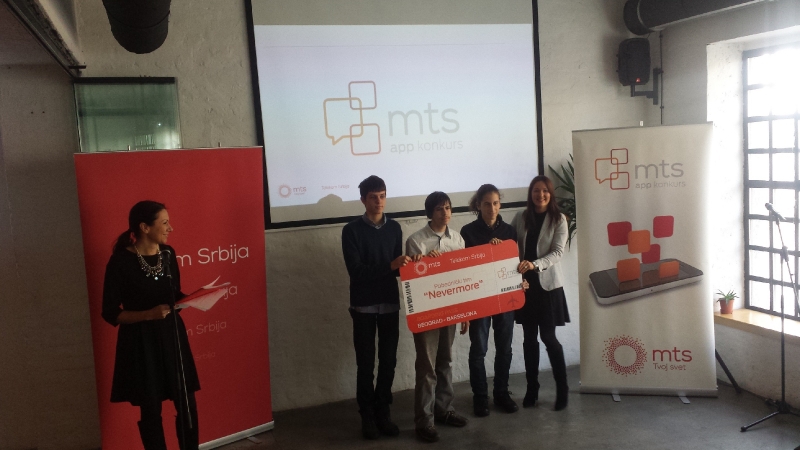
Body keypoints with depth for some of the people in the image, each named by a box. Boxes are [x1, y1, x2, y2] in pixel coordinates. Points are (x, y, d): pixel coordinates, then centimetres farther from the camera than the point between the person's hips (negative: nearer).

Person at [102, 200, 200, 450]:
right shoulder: (121, 262, -14)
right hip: (141, 342, -5)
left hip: (172, 335, 5)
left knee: (187, 405, 7)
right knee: (151, 409, 7)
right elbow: (110, 313, -11)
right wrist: (149, 314, -24)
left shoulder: (168, 254, 3)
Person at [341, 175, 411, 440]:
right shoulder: (352, 230, -6)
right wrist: (390, 266, -25)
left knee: (388, 361, 9)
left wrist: (404, 265, -16)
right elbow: (356, 270, -15)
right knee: (366, 363, 4)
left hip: (390, 302, 4)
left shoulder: (394, 228, 7)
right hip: (364, 305, -3)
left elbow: (398, 266, 7)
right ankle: (367, 416, 17)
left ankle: (383, 413, 22)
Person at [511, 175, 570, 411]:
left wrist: (535, 264, -28)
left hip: (548, 283, -3)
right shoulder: (521, 217, 5)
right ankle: (532, 388, 20)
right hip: (525, 283, 3)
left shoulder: (559, 219, -4)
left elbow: (557, 252, -13)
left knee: (548, 337, -2)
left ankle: (562, 389, 13)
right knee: (529, 338, 8)